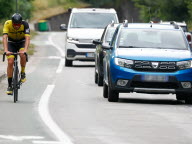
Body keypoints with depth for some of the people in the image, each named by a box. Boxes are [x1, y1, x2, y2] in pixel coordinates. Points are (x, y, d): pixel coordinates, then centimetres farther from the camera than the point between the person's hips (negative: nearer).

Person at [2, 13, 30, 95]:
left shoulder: (25, 24, -29)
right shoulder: (7, 24, -29)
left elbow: (27, 38, -37)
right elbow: (4, 38, -37)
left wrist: (25, 50, -52)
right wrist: (6, 50, -51)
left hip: (22, 42, -1)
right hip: (11, 43, 1)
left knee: (22, 55, -32)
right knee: (10, 62, -14)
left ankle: (23, 73, -8)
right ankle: (10, 85, -4)